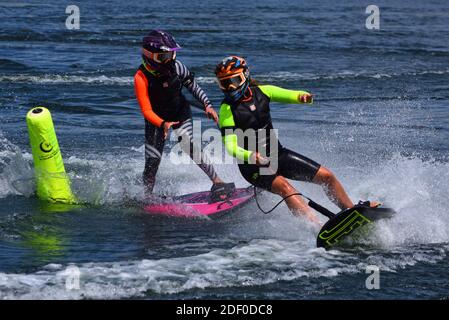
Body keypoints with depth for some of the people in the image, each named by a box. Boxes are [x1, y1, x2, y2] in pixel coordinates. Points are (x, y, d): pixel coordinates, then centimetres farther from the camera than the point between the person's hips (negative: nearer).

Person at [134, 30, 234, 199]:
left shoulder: (176, 66, -17)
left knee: (188, 145, -21)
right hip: (156, 120, -1)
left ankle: (217, 182, -18)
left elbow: (192, 85, 1)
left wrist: (207, 104, -8)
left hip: (181, 114, 1)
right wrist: (163, 124, -42)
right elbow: (147, 111, -26)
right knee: (152, 161, -4)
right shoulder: (141, 78, -26)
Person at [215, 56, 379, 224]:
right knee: (283, 186, -34)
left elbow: (290, 95, -4)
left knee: (327, 176, 3)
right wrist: (251, 156, -41)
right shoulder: (227, 109, -13)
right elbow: (231, 146, -22)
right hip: (254, 165, -6)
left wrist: (304, 96, -28)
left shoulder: (261, 92, 0)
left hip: (277, 153, 6)